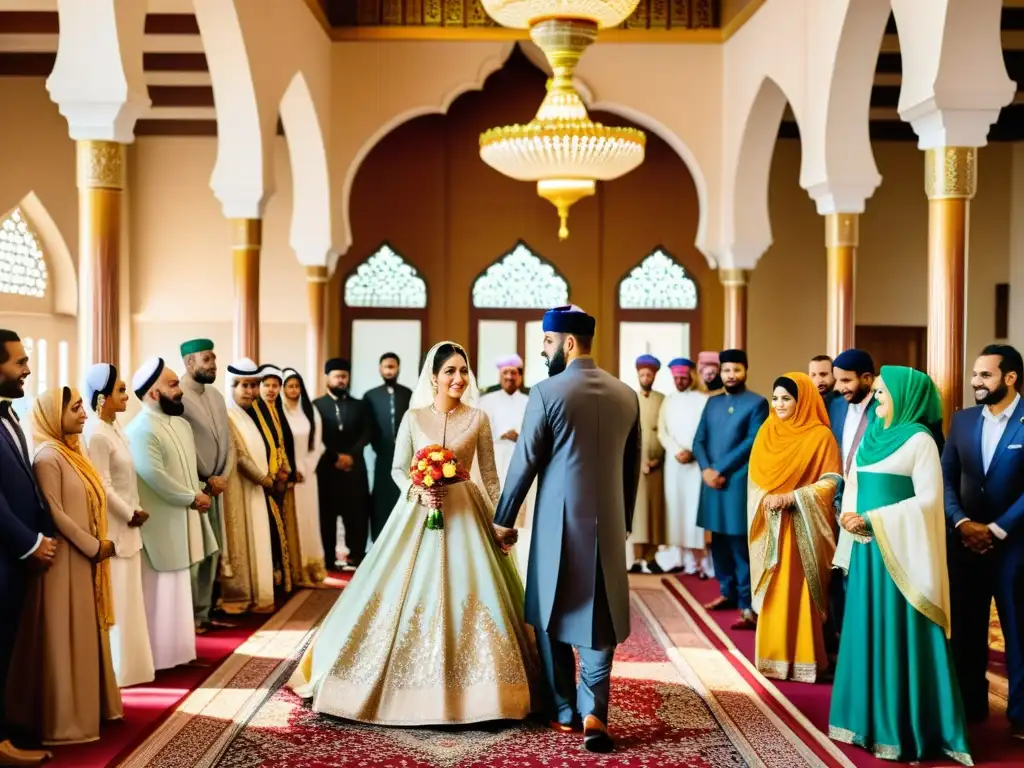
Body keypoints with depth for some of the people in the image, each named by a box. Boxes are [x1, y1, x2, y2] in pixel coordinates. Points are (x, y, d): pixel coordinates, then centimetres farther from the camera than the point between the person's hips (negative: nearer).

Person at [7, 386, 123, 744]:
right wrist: (93, 546, -15)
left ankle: (88, 705, 23)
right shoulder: (48, 457, -15)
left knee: (85, 633, 14)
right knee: (66, 636, -1)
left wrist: (100, 545, 5)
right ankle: (67, 717, 6)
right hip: (67, 559, -9)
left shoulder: (72, 451, 12)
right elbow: (54, 513, -19)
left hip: (86, 559, 9)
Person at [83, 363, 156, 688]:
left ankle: (126, 662, 26)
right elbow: (102, 487, -21)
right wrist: (131, 514, -12)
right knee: (115, 601, -1)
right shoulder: (97, 435, -20)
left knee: (126, 598, 16)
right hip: (112, 528, -10)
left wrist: (133, 512, 8)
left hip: (125, 526, 10)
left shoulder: (114, 427, 9)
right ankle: (115, 667, 9)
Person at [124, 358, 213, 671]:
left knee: (178, 586, 16)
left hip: (182, 519, 9)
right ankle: (158, 655, 8)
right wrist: (192, 497, -15)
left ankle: (176, 647, 26)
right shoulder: (140, 431, -19)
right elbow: (154, 476, -25)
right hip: (160, 524, -9)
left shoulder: (180, 424, 10)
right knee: (159, 589, -1)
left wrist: (198, 493, 2)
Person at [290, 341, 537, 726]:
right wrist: (418, 492, -14)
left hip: (464, 513, 0)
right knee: (407, 594, 0)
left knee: (470, 595, -5)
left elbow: (489, 476, 4)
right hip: (418, 511, 0)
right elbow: (398, 468, 4)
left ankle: (469, 691, 6)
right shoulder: (413, 417, 2)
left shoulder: (477, 419, 2)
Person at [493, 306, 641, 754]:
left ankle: (564, 712, 20)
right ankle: (593, 711, -5)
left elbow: (524, 462, -7)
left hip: (559, 523, -3)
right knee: (599, 620, 9)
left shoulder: (548, 392, -10)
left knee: (552, 617, 12)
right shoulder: (626, 395, 4)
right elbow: (632, 469, 11)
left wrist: (503, 519, 5)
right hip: (608, 524, 3)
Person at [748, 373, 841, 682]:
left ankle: (804, 659, 5)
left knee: (800, 593, -3)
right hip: (770, 525, 5)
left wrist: (790, 498, -19)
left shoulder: (820, 435, -6)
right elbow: (754, 477, 9)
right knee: (773, 594, 7)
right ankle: (774, 656, 14)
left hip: (802, 527, -4)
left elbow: (831, 482, -11)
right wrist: (766, 499, -11)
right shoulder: (766, 432, 10)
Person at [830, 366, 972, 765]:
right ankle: (870, 717, 19)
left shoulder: (919, 440, -9)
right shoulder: (872, 437, 12)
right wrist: (850, 516, -3)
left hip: (900, 550, -7)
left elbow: (928, 499, -15)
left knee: (898, 636, -3)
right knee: (868, 632, 10)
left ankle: (902, 727, 5)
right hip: (867, 547, 7)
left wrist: (873, 519, -17)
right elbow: (853, 485, 17)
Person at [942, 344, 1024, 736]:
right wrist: (962, 523, -9)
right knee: (965, 627, 10)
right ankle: (969, 705, 22)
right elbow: (946, 479, 5)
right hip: (965, 540, 4)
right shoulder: (963, 420, 7)